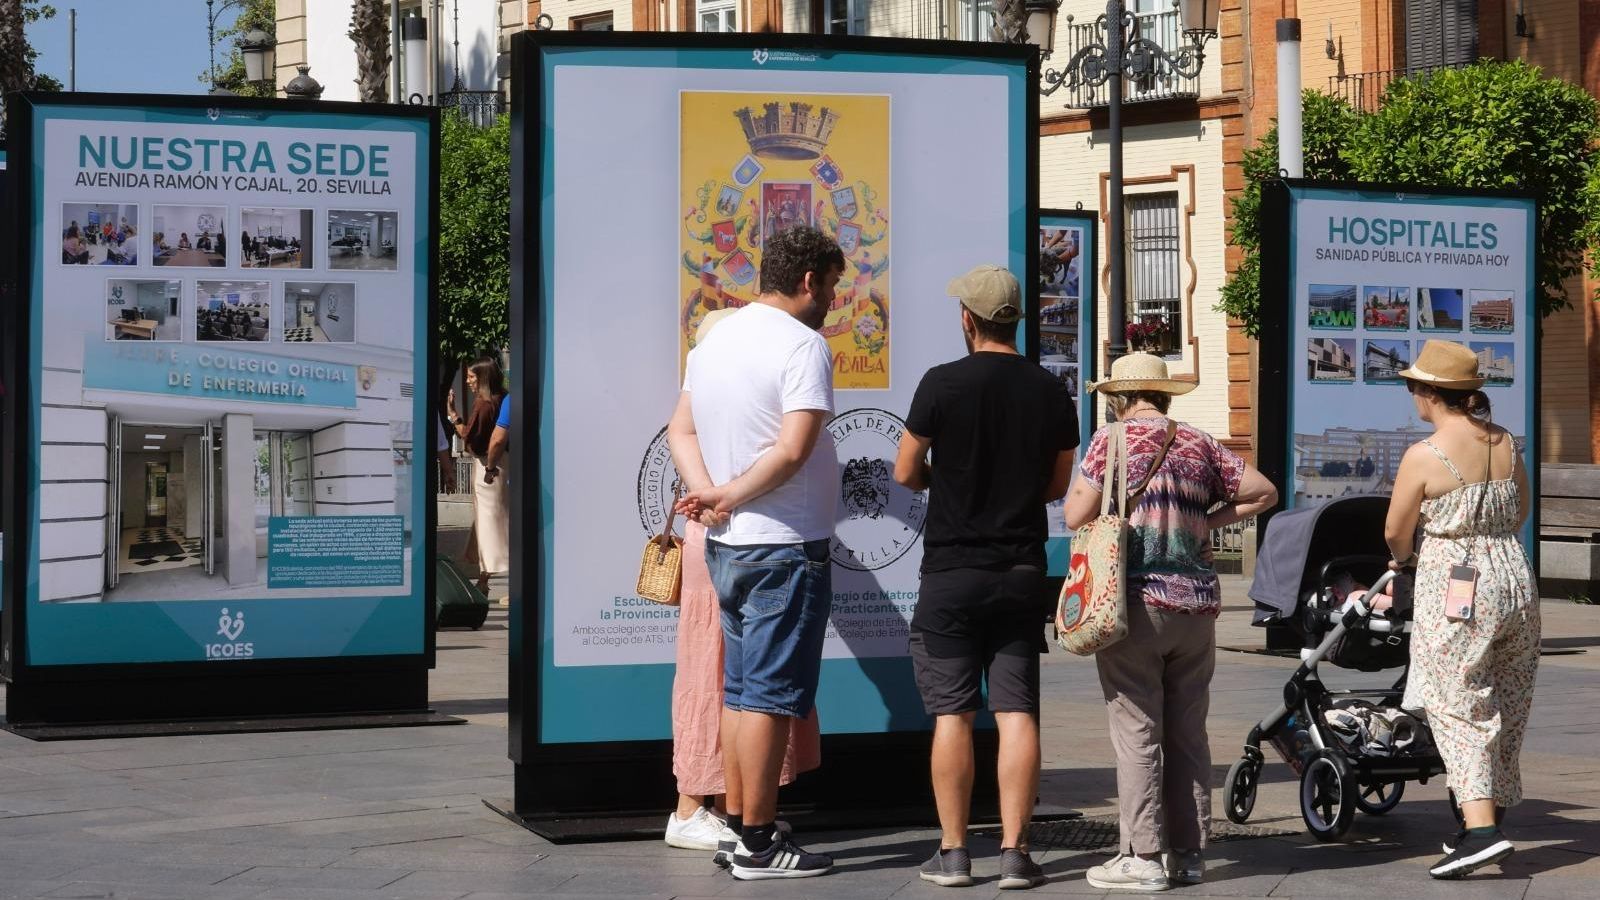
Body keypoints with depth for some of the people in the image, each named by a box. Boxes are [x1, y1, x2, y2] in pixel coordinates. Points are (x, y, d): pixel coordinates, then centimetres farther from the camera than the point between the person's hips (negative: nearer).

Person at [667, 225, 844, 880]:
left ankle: (739, 826, 19)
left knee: (740, 690, 14)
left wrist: (706, 493, -4)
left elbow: (681, 430, 10)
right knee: (771, 696, -4)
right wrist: (730, 495, -13)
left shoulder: (715, 340, 12)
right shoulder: (803, 345, -14)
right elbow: (794, 450, -23)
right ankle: (758, 844, -1)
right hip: (786, 546, -8)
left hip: (725, 547, 8)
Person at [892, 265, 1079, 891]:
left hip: (951, 571, -3)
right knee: (1017, 713, 3)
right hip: (1022, 573, 3)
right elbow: (1057, 485, 11)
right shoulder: (1051, 392, 2)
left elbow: (905, 473, -4)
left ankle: (952, 852, 6)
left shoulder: (943, 383, -10)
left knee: (952, 714, 3)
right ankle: (1014, 853, 0)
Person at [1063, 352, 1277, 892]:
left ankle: (1143, 858, -1)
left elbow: (1076, 516, -4)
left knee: (1137, 734, -2)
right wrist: (1208, 520, 15)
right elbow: (1264, 492, 12)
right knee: (1188, 734, 10)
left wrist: (1084, 481, 15)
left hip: (1136, 604, -5)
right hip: (1197, 605, 5)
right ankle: (1188, 853, 14)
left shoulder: (1112, 439, -3)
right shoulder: (1199, 444, 10)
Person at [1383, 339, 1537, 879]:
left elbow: (1395, 534, -4)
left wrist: (1404, 558, 18)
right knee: (1506, 709, 14)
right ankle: (1489, 818, 23)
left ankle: (1481, 828, -15)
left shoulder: (1424, 456, -13)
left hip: (1454, 591, -6)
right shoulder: (1506, 444, 5)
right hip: (1515, 578, 6)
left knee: (1458, 710, -3)